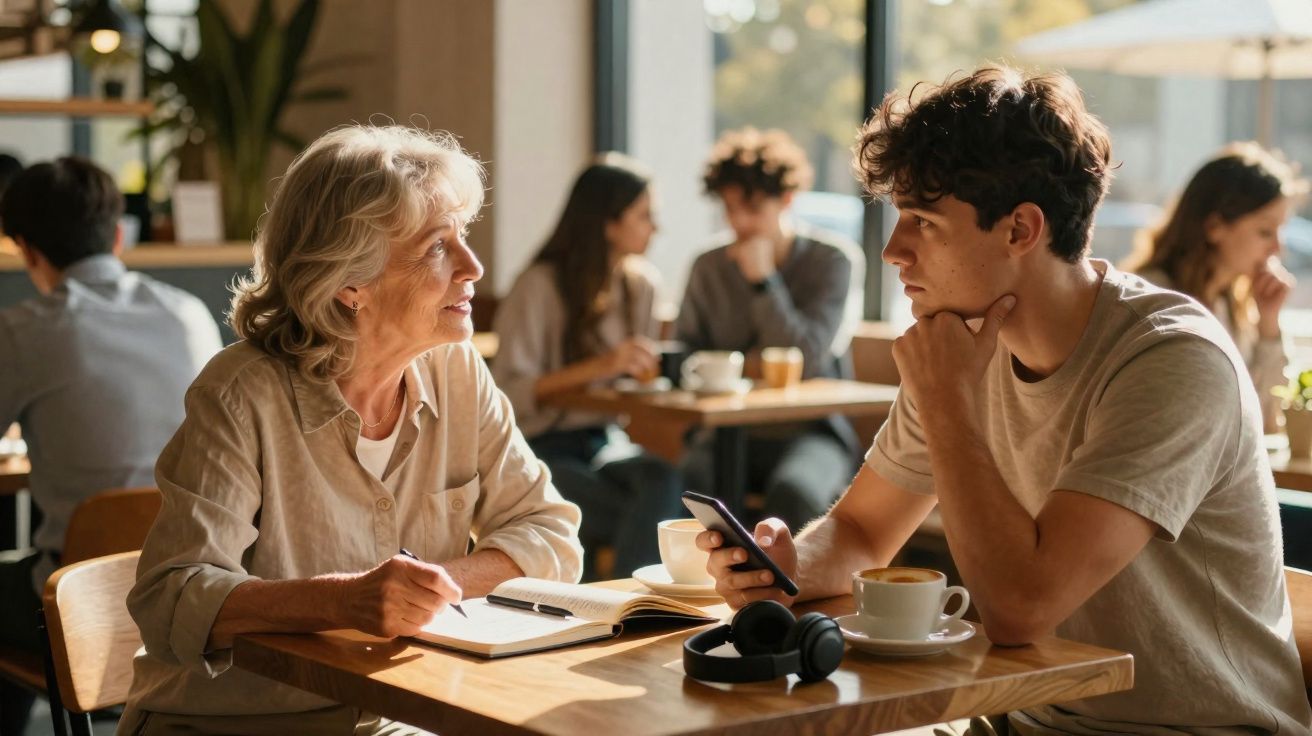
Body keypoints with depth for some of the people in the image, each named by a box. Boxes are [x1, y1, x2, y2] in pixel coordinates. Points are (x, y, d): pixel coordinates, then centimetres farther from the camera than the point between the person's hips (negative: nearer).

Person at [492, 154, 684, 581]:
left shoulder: (642, 283, 9)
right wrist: (597, 367, -26)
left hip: (606, 442, 6)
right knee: (661, 520, -30)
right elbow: (506, 393, -18)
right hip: (542, 448, -5)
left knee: (664, 481, -31)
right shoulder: (540, 286, -11)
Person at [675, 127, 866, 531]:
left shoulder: (836, 260, -2)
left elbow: (807, 360, -12)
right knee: (684, 481, -33)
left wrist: (762, 278, -13)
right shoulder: (709, 267, 9)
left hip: (810, 431, -2)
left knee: (791, 493, -37)